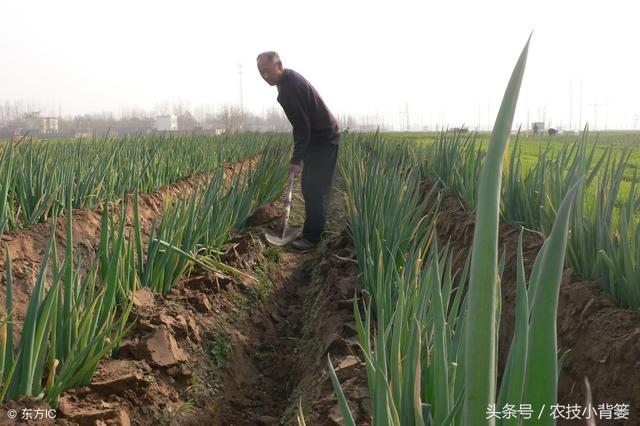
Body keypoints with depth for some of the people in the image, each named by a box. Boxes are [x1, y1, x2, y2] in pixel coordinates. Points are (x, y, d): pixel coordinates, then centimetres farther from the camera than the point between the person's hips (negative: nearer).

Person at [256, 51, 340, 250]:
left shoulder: (290, 88, -25)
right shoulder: (289, 79, 8)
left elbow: (302, 127, -26)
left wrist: (296, 160, -22)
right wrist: (298, 147, 16)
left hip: (324, 140, -11)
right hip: (316, 138, 11)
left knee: (315, 189, -10)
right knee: (308, 186, 12)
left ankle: (312, 237, -7)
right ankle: (312, 230, 19)